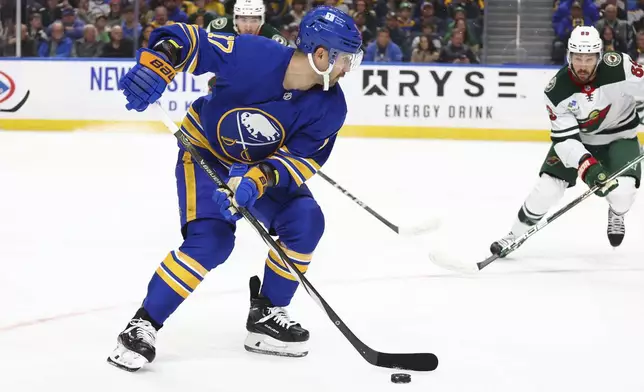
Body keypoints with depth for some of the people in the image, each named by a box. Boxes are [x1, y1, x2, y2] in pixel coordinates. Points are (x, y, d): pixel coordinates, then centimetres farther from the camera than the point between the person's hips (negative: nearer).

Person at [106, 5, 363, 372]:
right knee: (211, 239, -22)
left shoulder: (330, 106, -20)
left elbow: (299, 159, -21)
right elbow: (187, 40, -26)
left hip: (265, 163, 5)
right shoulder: (253, 54, -32)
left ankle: (266, 315, 5)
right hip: (206, 152, -5)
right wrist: (155, 64, -46)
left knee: (305, 220, -13)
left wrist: (258, 180, -39)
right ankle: (142, 326, -14)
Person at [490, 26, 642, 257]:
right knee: (547, 187, -12)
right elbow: (564, 138, -25)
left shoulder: (618, 66, -30)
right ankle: (514, 235, 9)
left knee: (622, 190, -22)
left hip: (619, 136, -1)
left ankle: (616, 215, 16)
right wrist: (587, 166, -41)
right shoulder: (557, 90, -25)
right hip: (576, 138, 1)